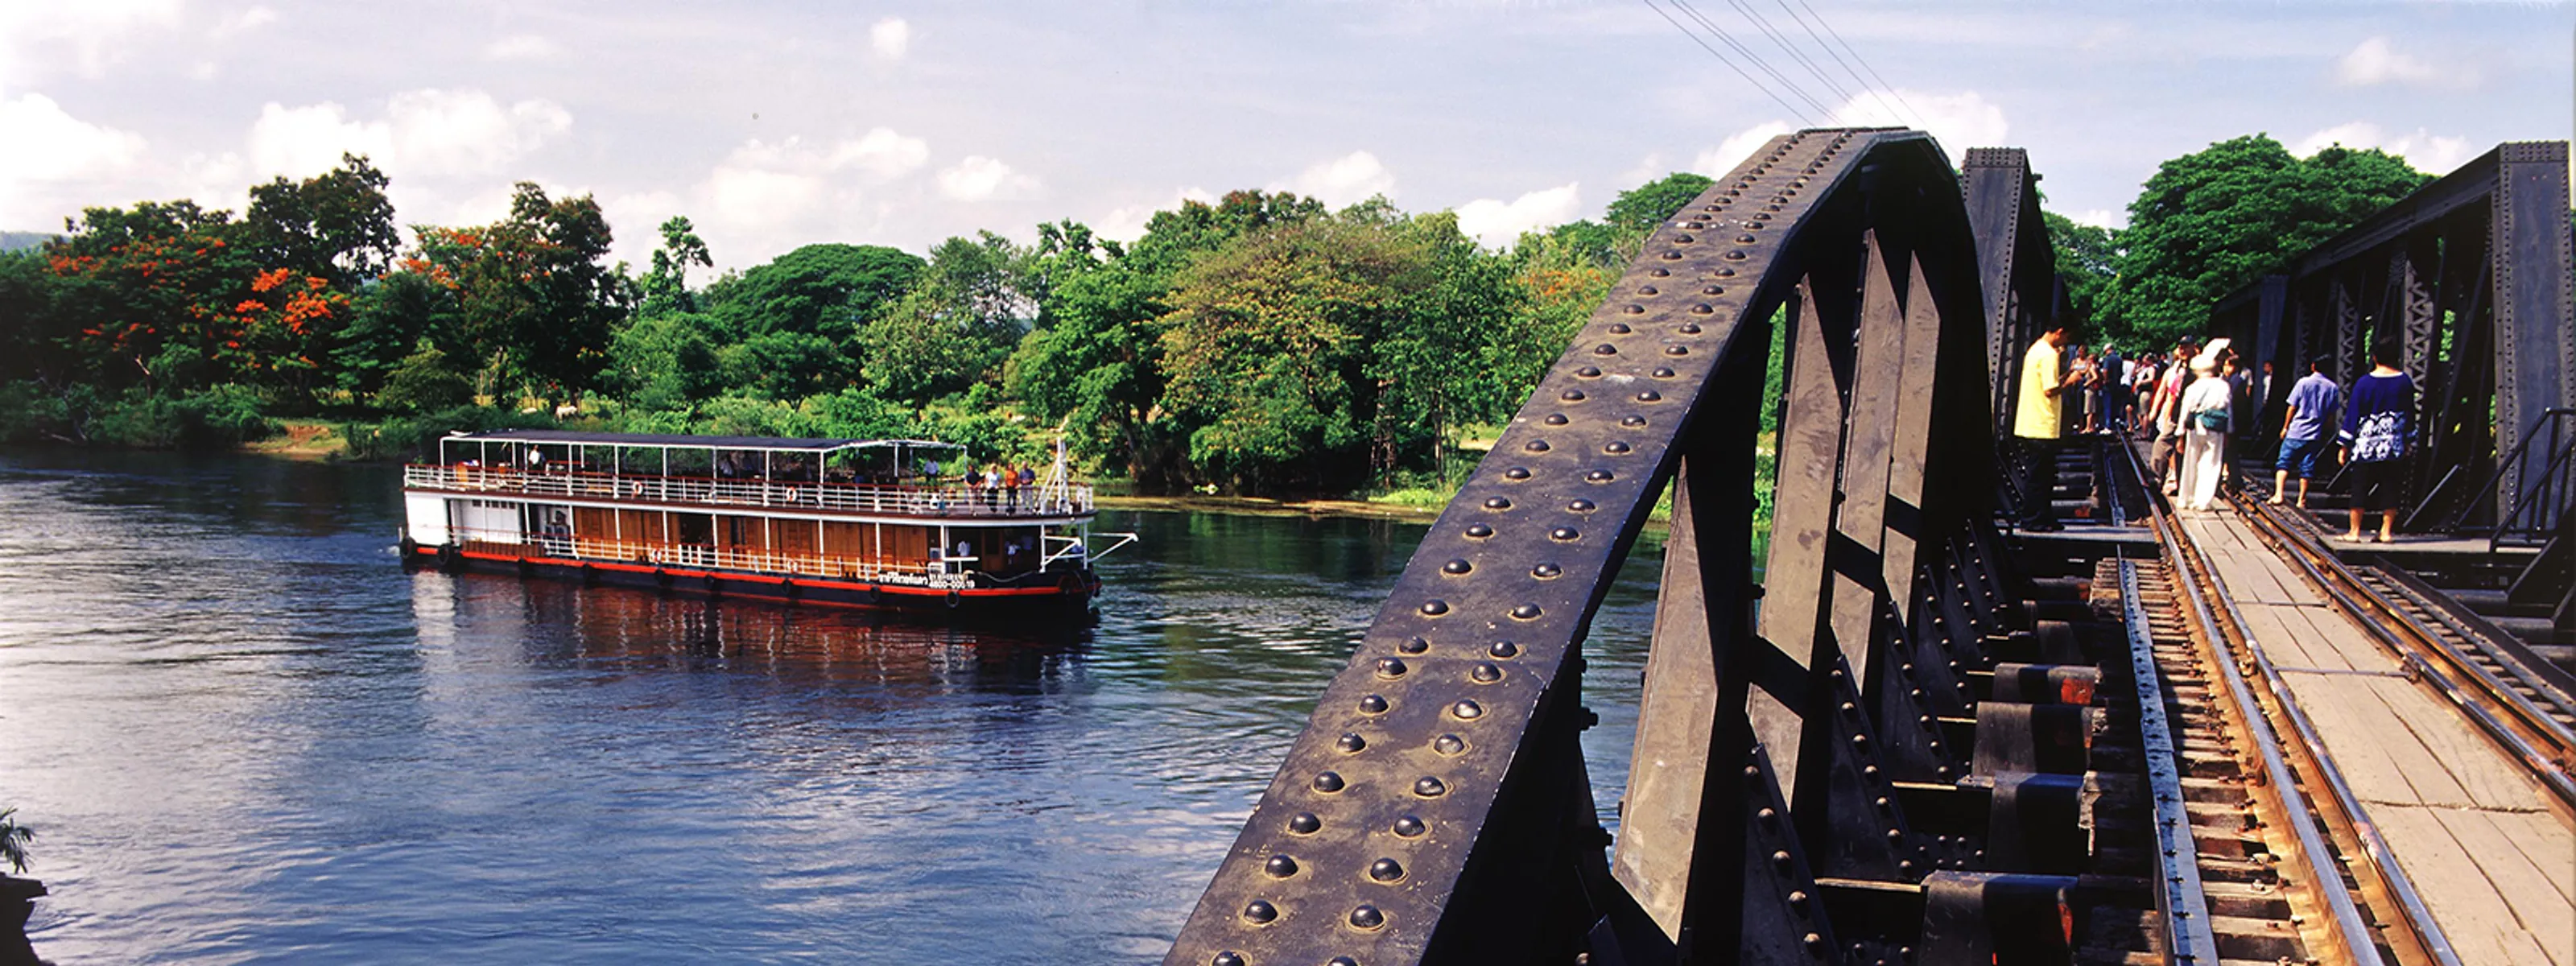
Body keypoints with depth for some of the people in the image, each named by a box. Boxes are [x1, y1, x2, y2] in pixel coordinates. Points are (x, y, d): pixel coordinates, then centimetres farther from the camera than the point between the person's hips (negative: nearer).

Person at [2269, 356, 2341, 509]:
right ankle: (2302, 500, 11)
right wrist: (2324, 431, 18)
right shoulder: (2333, 388, 2)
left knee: (2284, 464, 2)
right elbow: (2331, 415, 6)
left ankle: (2278, 494, -13)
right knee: (2307, 468, 8)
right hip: (2315, 435, 3)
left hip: (2296, 433, -3)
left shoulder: (2304, 382, -5)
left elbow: (2292, 407, -2)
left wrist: (2285, 427, 8)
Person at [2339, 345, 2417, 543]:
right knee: (2390, 488, 6)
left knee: (2360, 488, 3)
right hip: (2395, 446, 3)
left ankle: (2355, 531, 4)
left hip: (2366, 445, -3)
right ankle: (2387, 531, 4)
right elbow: (2410, 414, 10)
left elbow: (2353, 415, -4)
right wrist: (2408, 441, 21)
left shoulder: (2364, 383, -7)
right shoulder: (2405, 382, 2)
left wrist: (2345, 445, 2)